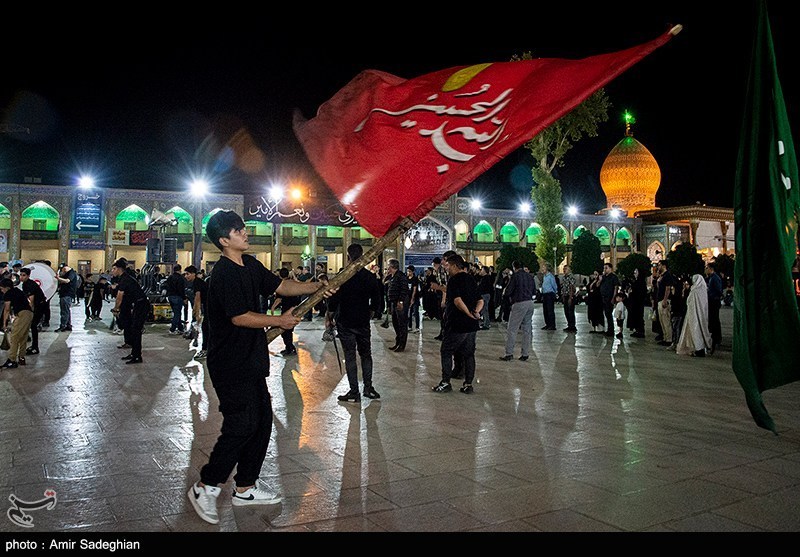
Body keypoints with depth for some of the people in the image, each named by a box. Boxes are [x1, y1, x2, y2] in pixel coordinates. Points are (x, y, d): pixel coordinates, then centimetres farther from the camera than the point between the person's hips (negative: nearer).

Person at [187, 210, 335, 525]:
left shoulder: (250, 265, 10)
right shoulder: (224, 274, -18)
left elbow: (280, 286, 14)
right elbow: (239, 316, -22)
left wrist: (316, 287, 1)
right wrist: (279, 321, -12)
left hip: (250, 362, 9)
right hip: (231, 365, -9)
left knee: (262, 421, 12)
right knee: (241, 425, -8)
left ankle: (245, 488, 24)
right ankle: (204, 488, 8)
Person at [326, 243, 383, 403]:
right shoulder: (370, 277, 0)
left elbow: (334, 301, -12)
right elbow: (376, 301, 7)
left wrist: (329, 318, 2)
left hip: (346, 323, -3)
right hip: (364, 323, 4)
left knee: (350, 357, 1)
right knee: (366, 355, 17)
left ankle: (354, 392, 3)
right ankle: (368, 387, 17)